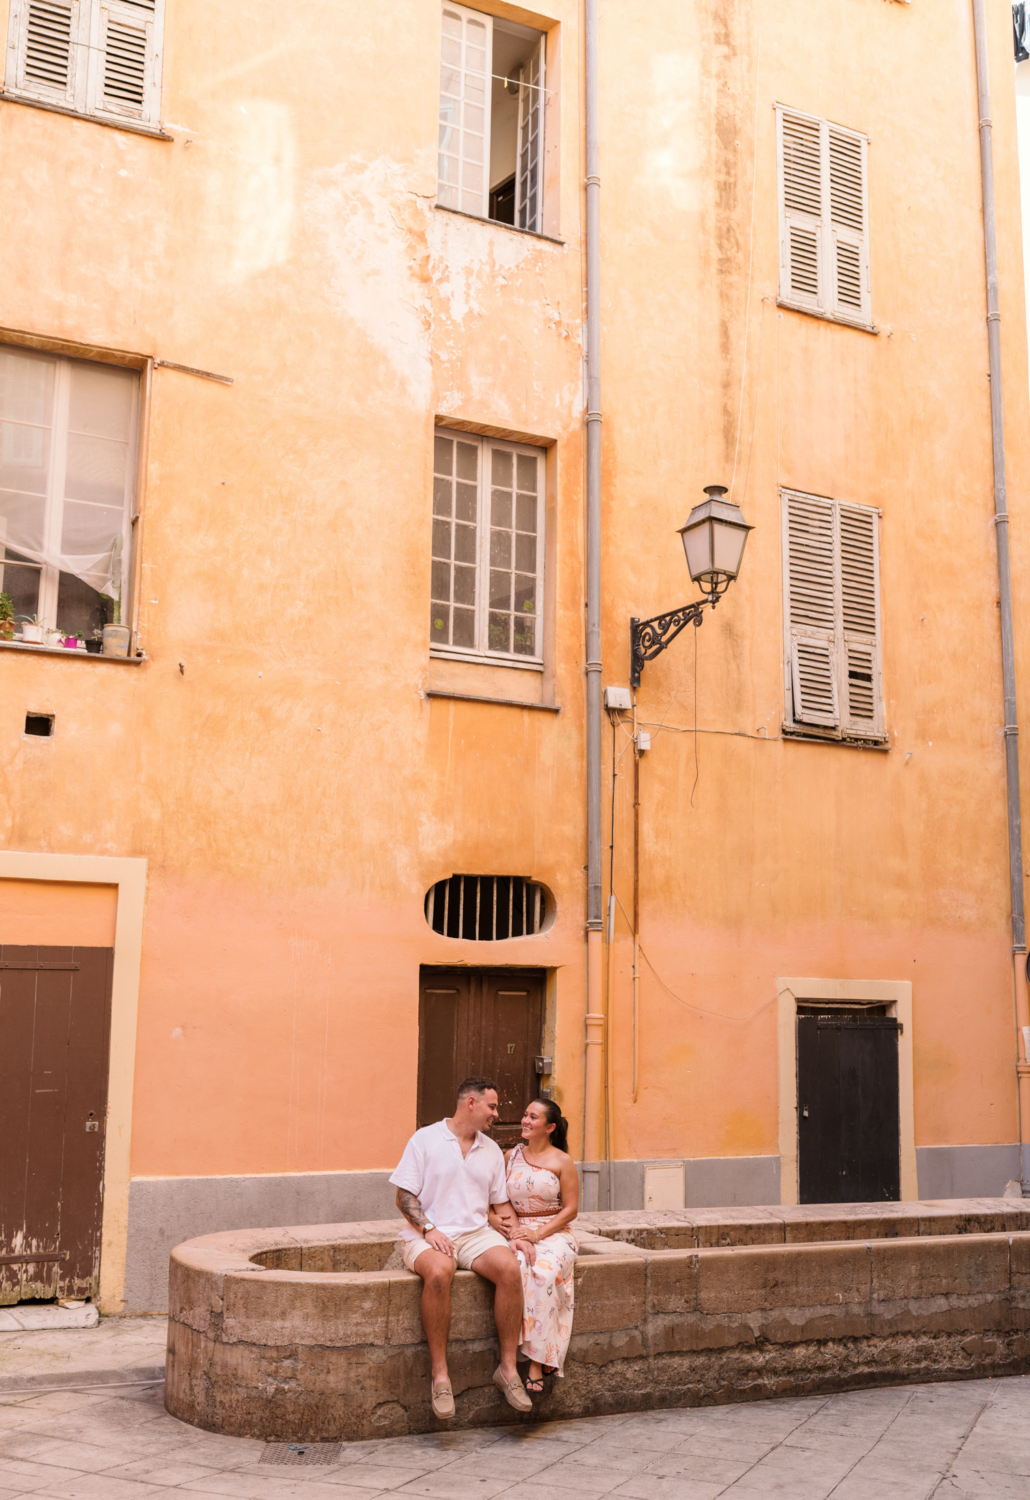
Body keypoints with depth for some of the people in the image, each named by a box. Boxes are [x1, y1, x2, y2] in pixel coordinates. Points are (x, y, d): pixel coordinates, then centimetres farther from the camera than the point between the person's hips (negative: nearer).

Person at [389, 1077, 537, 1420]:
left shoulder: (492, 1150, 17)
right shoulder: (425, 1140, 2)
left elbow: (501, 1202, 19)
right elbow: (404, 1197, -3)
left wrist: (516, 1235, 1)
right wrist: (429, 1230, -17)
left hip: (476, 1233, 4)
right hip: (428, 1236, -4)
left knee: (510, 1268, -27)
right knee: (439, 1272, -38)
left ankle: (508, 1368, -18)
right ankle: (439, 1374, -27)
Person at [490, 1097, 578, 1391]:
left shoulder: (562, 1162, 3)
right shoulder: (511, 1157, 13)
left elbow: (570, 1210, -1)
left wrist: (538, 1234, -12)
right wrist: (494, 1216, -4)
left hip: (553, 1233, -2)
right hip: (516, 1232, 2)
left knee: (544, 1272, -35)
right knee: (517, 1269, -33)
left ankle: (538, 1361, -28)